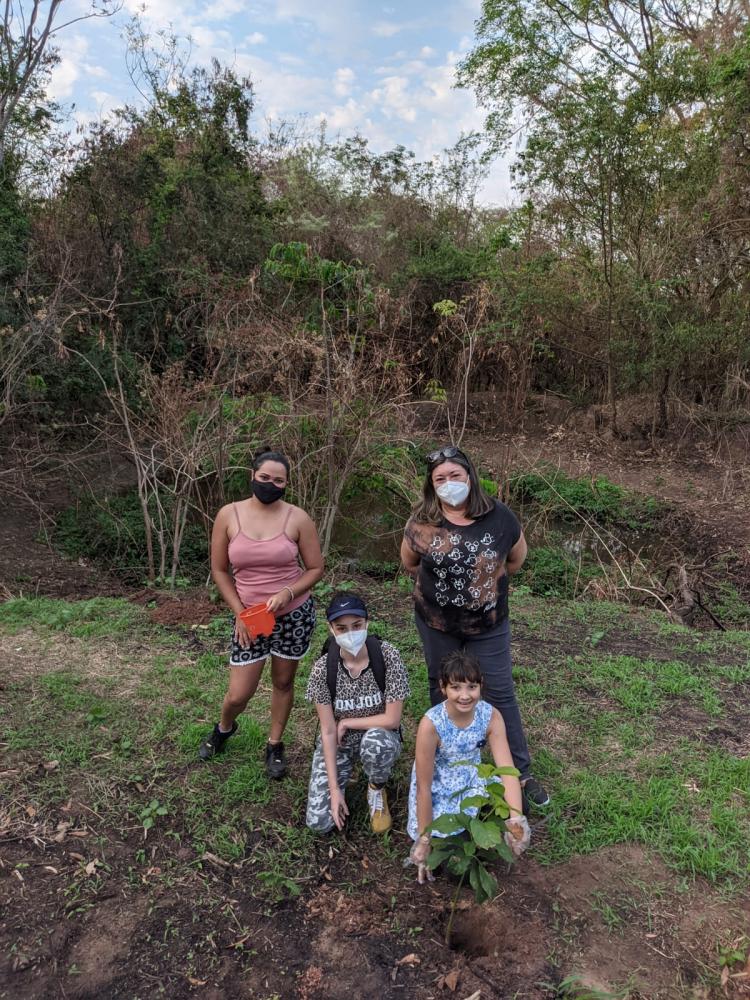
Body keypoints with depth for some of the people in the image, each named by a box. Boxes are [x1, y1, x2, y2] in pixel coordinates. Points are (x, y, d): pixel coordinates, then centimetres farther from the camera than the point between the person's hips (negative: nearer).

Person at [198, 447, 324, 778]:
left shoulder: (297, 518, -8)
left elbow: (316, 568, -2)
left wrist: (287, 593, -17)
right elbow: (219, 570, 1)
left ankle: (275, 745, 38)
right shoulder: (228, 515, -7)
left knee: (283, 682, 15)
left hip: (294, 615, 0)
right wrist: (239, 612, -6)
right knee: (238, 694, 3)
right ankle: (224, 728, 39)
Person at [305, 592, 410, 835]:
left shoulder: (388, 656, -24)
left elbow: (392, 719, -21)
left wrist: (347, 723, -15)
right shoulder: (322, 668, -19)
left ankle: (377, 790, -3)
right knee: (319, 822, -11)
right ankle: (343, 775, 20)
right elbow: (328, 731, -15)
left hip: (380, 737, -1)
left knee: (375, 741, -37)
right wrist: (334, 788, -16)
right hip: (337, 743, 1)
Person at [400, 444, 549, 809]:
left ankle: (521, 774, 19)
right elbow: (409, 562, 6)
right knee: (442, 690, 17)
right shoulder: (422, 521, -13)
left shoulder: (498, 516, -14)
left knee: (501, 694, 5)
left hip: (488, 624, -1)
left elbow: (517, 557, 5)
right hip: (436, 622, 1)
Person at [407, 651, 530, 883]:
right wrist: (424, 839, -17)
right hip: (437, 786, -4)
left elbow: (507, 769, -23)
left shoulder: (491, 716, -20)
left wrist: (516, 819, -37)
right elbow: (424, 787, -23)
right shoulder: (431, 724, -31)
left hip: (472, 780, 4)